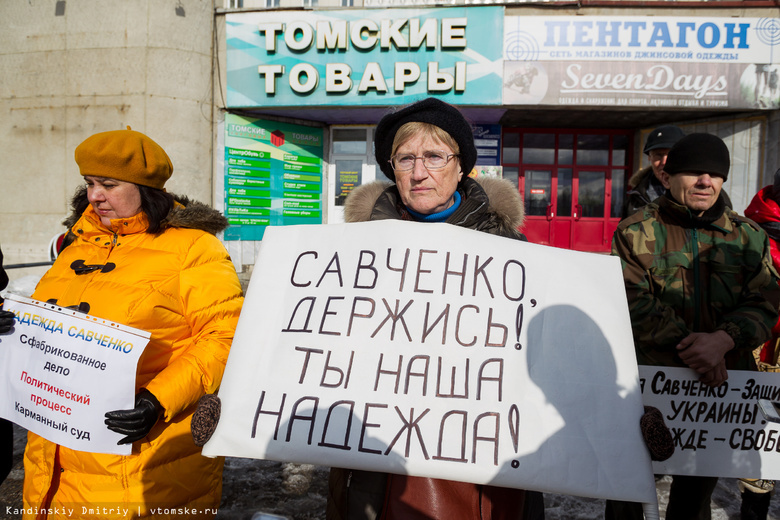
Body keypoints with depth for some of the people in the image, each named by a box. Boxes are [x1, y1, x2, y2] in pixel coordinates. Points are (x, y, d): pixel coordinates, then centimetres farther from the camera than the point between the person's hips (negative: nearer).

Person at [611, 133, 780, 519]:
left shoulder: (748, 236, 5)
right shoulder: (636, 232, -5)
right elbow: (634, 300, -15)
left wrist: (722, 339, -23)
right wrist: (687, 344, -25)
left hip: (720, 383, 3)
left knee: (698, 487, 20)